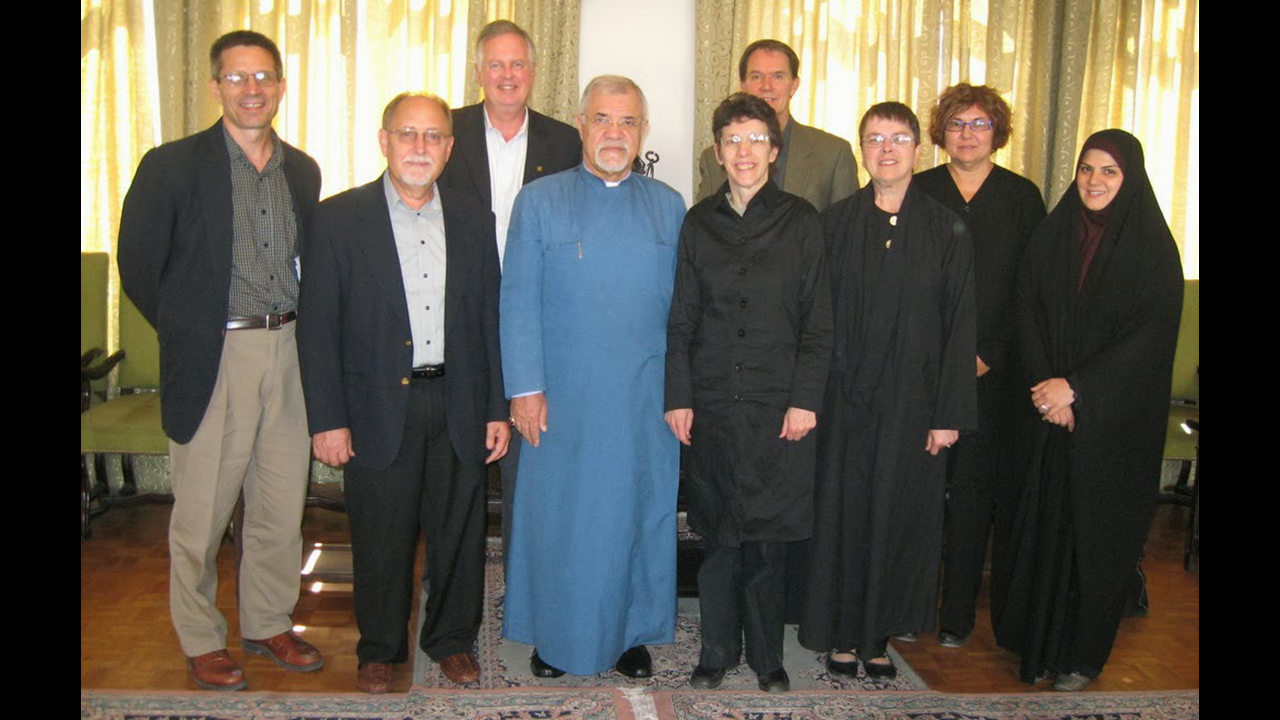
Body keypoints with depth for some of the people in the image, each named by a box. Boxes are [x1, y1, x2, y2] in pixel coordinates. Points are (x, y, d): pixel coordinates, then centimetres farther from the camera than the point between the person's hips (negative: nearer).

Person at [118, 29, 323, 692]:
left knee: (281, 506, 12)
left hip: (289, 354, 5)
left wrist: (298, 330, 7)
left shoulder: (303, 170, 8)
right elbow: (138, 267, -2)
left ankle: (268, 624, 31)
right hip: (213, 360, -4)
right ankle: (201, 641, 24)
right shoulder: (173, 165, -7)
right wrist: (187, 332, 1)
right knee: (201, 513, 6)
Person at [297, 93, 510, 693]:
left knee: (459, 532, 12)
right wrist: (326, 418, -8)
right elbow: (318, 327, -4)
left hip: (458, 404, 3)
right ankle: (379, 648, 30)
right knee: (380, 537, 9)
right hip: (378, 407, -2)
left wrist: (497, 409, 5)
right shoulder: (338, 218, -3)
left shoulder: (474, 221, 6)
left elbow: (490, 321, 8)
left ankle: (452, 639, 33)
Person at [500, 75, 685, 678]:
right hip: (562, 399, -1)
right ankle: (553, 635, 27)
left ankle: (632, 632, 29)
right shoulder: (539, 201, 2)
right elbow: (518, 302, -2)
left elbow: (681, 306, 8)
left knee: (637, 514, 10)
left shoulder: (669, 208, 8)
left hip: (646, 401, 2)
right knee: (556, 517, 8)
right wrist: (525, 388, -9)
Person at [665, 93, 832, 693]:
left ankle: (767, 656, 21)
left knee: (768, 537, 4)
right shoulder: (699, 223, 8)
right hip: (711, 404, 2)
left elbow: (817, 322, 1)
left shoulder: (800, 222, 3)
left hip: (778, 406, -1)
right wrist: (678, 396, 1)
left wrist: (806, 398, -6)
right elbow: (681, 319, 8)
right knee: (717, 535, 8)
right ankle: (717, 650, 24)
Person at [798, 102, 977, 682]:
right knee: (843, 512, 6)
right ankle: (843, 634, 21)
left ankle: (879, 634, 23)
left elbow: (960, 326, -1)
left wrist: (950, 413, -6)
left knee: (899, 515, 8)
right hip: (845, 399, 0)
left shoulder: (947, 230, 1)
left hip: (912, 401, 0)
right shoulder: (835, 224, 3)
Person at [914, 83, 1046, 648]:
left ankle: (958, 612, 15)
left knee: (974, 488, 4)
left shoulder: (1022, 197, 6)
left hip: (990, 370, 0)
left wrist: (990, 355, -5)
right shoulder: (917, 193, 6)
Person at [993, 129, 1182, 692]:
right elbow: (1028, 313, 2)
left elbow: (1151, 334, -12)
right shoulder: (1051, 235, 5)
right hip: (1048, 409, 3)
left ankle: (1082, 654, 19)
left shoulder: (1153, 248, -5)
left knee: (1100, 529, 5)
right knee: (1042, 523, 5)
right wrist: (1045, 384, -11)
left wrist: (1076, 387, -17)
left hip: (1116, 417, -2)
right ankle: (1035, 640, 20)